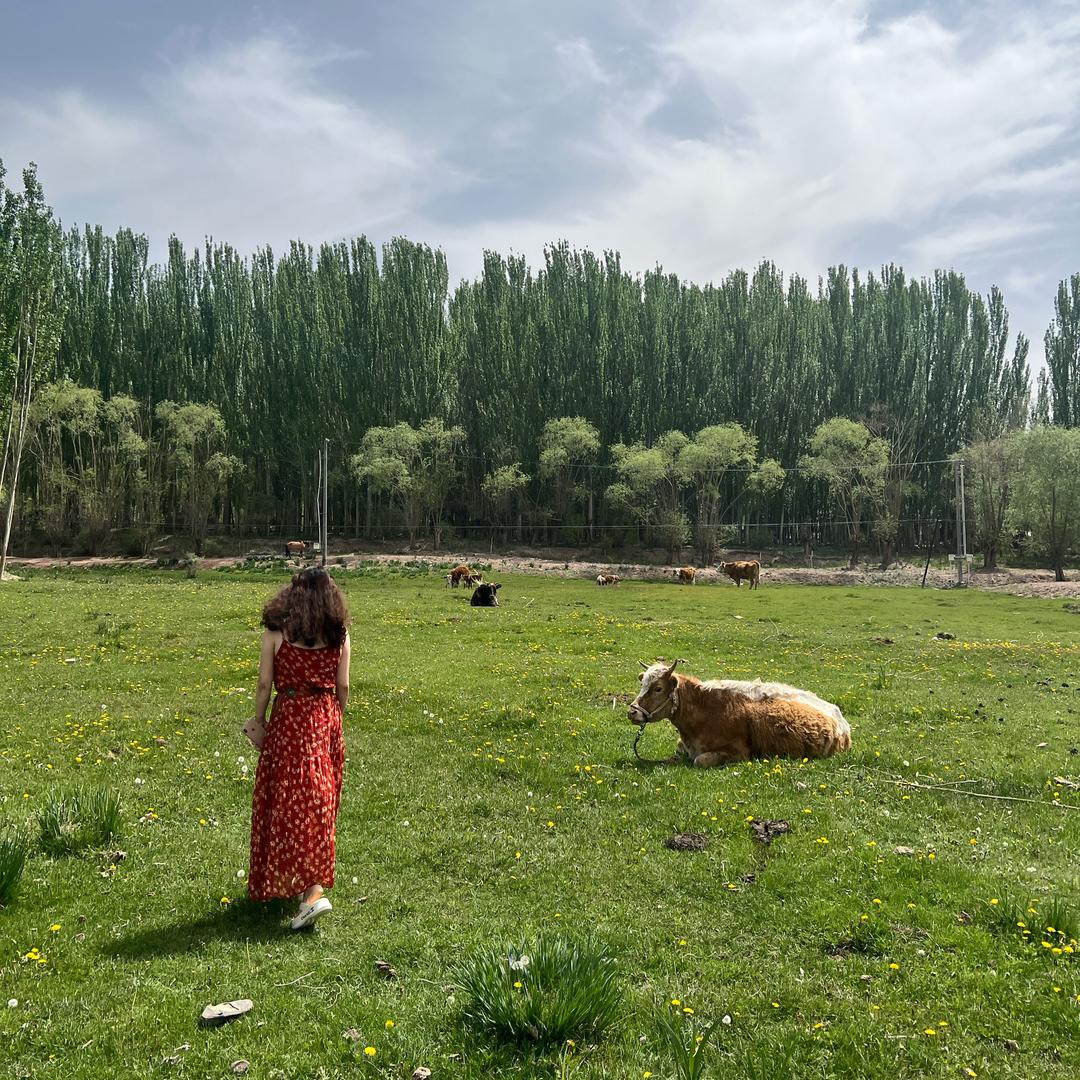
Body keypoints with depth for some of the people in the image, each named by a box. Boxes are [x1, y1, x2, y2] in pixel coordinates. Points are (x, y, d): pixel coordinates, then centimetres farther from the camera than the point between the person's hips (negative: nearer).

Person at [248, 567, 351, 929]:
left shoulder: (275, 632, -7)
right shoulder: (339, 634, 0)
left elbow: (265, 684, -4)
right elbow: (343, 686, 3)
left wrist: (258, 722, 8)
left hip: (289, 720, -3)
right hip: (326, 721, 3)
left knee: (291, 802, 2)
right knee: (320, 802, 15)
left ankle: (314, 891, -5)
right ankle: (314, 885, 24)